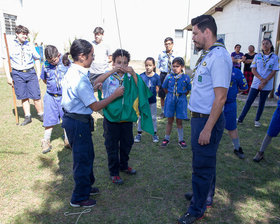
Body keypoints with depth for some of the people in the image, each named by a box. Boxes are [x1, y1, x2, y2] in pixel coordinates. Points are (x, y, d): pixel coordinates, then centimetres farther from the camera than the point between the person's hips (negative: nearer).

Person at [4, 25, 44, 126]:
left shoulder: (30, 45, 6)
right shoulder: (10, 46, 2)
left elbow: (37, 59, 13)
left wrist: (38, 74, 8)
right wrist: (8, 76, -1)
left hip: (31, 73, 0)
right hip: (18, 74, 0)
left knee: (36, 96, -3)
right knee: (24, 97, 4)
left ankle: (41, 115, 10)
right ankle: (27, 117, 15)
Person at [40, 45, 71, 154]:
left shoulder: (67, 63, -9)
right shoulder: (45, 65, -2)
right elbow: (44, 80, 14)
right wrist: (52, 86, 4)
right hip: (51, 96, 1)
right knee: (49, 120, 7)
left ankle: (67, 140, 26)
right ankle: (46, 142, 25)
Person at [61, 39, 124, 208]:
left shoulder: (72, 73, 6)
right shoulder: (80, 79, -26)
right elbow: (95, 106, -23)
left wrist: (93, 88, 21)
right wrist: (115, 95, -15)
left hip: (72, 119, 10)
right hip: (78, 123, -10)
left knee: (87, 155, 24)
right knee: (83, 159, 7)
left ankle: (86, 186, 45)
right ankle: (79, 198, 27)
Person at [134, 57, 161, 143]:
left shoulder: (156, 77, -7)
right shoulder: (141, 76, -7)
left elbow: (157, 89, -2)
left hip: (152, 101, 0)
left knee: (153, 117, 11)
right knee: (141, 117, 10)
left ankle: (154, 134, 25)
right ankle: (139, 133, 23)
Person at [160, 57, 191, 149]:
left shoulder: (186, 78, -6)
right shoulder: (169, 76, -2)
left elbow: (188, 90, 6)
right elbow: (165, 87, 13)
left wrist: (181, 96, 2)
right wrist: (170, 95, 9)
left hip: (181, 100, -1)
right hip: (170, 99, 1)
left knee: (179, 121, 7)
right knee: (170, 120, 9)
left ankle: (181, 140, 21)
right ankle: (166, 139, 22)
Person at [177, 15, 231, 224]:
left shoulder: (219, 56, -18)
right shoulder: (207, 55, 12)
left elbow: (220, 97, -23)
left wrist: (207, 128, -22)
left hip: (207, 120, -9)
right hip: (199, 118, 10)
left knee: (203, 165, 4)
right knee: (205, 162, 22)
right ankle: (206, 196, 43)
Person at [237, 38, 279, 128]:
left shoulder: (275, 57, 0)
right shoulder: (257, 56, 4)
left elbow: (273, 72, -3)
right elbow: (253, 70, 0)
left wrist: (264, 82, -14)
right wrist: (261, 79, -14)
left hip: (267, 85, 0)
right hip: (256, 83, 1)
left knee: (262, 103, 8)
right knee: (249, 101, -1)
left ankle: (257, 120, 21)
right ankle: (240, 119, 4)